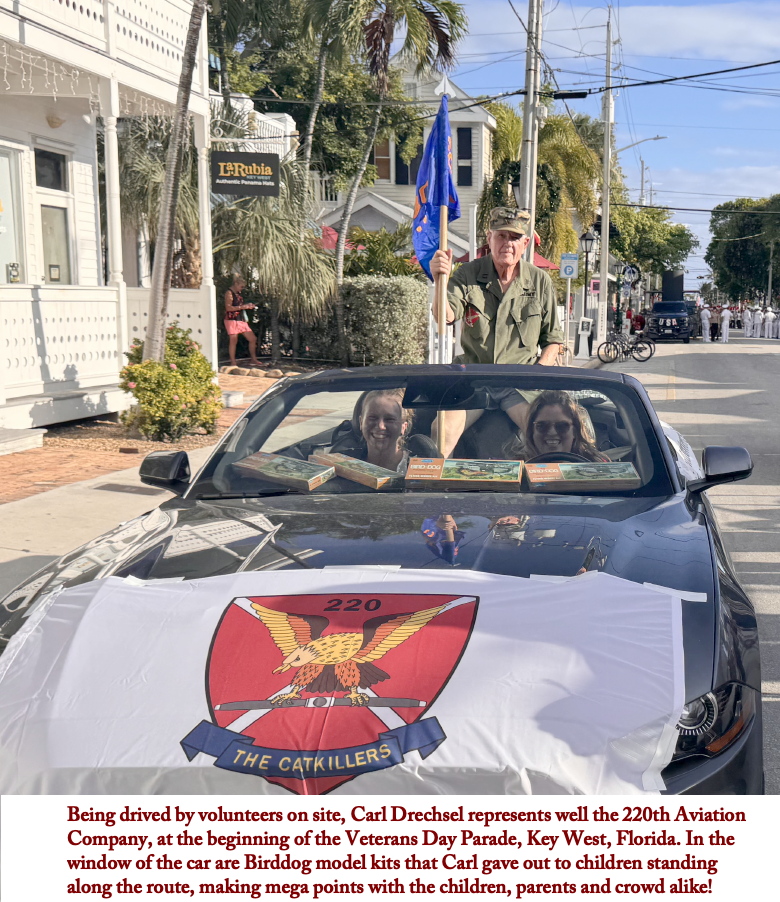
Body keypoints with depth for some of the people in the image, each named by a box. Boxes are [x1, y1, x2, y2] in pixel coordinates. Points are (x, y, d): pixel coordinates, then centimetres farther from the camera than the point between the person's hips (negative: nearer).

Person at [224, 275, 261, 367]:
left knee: (253, 339, 5)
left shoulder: (238, 294, 17)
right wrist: (242, 307, -19)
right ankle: (233, 363, 1)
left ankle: (254, 360, 16)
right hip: (231, 320, -9)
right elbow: (228, 308, -18)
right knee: (233, 341, -5)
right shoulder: (229, 293, -9)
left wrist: (248, 306, 12)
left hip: (241, 320, 9)